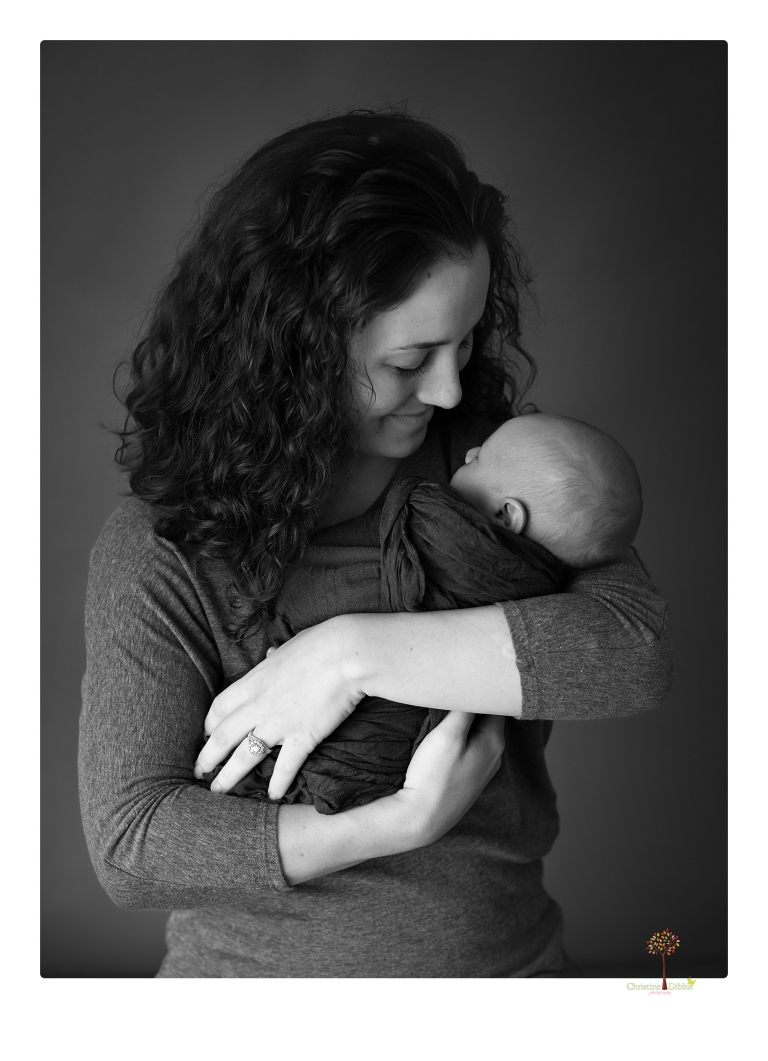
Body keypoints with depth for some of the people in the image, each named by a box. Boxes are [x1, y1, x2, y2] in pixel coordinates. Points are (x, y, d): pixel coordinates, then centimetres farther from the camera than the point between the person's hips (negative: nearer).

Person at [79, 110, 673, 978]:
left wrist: (355, 655, -29)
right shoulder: (160, 550, -18)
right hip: (256, 968, -2)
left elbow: (632, 651, -24)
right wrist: (401, 823, -28)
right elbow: (129, 844, -20)